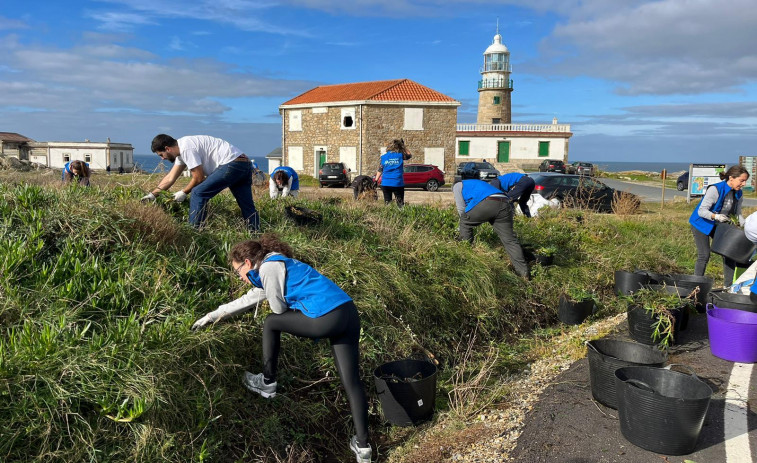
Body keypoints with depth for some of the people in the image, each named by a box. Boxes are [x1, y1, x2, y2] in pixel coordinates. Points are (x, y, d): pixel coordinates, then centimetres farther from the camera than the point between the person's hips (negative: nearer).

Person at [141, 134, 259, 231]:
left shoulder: (186, 149, -13)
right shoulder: (181, 148, 19)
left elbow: (199, 178, -9)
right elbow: (170, 178, 25)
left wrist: (184, 192, 6)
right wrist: (152, 194, 27)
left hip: (231, 164, -11)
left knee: (198, 193, -9)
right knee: (247, 207, 14)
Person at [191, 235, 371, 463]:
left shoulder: (268, 267, -1)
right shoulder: (276, 264, 29)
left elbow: (279, 308, 4)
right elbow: (249, 298, 39)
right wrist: (213, 315, 47)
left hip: (327, 317, -9)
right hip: (349, 314, 9)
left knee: (271, 323, 15)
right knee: (351, 382, 8)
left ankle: (268, 383, 27)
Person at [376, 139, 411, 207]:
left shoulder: (383, 157, 4)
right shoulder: (400, 155, -2)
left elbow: (380, 170, 5)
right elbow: (409, 155, 18)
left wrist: (376, 181, 10)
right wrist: (403, 145, 18)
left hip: (385, 183, 2)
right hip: (398, 183, -2)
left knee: (387, 203, 8)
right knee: (400, 203, 3)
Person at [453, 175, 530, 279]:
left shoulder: (457, 186, 26)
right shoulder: (475, 183, 46)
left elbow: (461, 209, 22)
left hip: (487, 203, -6)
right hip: (505, 204, 6)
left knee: (465, 222, 20)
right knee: (509, 239, 2)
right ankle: (523, 272, -5)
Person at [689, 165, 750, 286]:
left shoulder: (738, 194, -3)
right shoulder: (715, 190, -25)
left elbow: (737, 213, 7)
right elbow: (701, 210, -26)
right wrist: (716, 216, -43)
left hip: (719, 226, 7)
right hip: (702, 224, -7)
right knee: (704, 255, -11)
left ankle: (729, 286, 11)